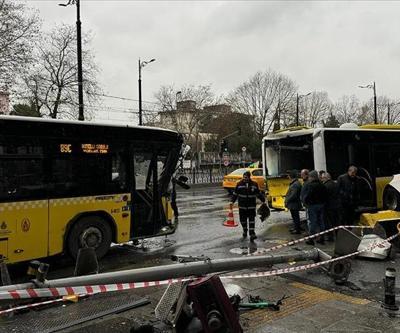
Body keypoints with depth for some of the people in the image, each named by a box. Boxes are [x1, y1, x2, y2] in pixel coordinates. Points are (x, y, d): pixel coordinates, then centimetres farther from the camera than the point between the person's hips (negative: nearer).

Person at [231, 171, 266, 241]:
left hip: (251, 206, 0)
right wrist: (232, 201, -1)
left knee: (252, 220, -6)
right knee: (243, 219, 9)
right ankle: (245, 231, 33)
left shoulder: (254, 184, 3)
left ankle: (252, 234, -6)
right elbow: (235, 194, 5)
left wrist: (263, 200, 15)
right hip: (242, 206, 1)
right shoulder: (239, 184, 0)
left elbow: (258, 194, 13)